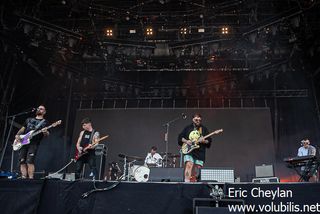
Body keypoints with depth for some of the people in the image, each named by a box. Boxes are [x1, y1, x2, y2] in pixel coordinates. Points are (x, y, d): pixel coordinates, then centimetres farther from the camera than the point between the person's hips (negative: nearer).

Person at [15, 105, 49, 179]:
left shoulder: (44, 122, 9)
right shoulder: (29, 119, 23)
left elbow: (47, 134, -1)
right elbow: (22, 129, 24)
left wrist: (45, 132, -25)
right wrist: (17, 135, 5)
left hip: (33, 143, -4)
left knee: (30, 162, -16)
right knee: (22, 162, -2)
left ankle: (30, 178, -13)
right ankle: (24, 178, 1)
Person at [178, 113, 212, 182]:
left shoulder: (204, 129, 11)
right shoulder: (187, 128, 11)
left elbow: (209, 141, 9)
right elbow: (180, 137, 12)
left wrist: (203, 141, -12)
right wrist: (186, 141, -6)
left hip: (200, 153, 2)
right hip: (189, 151, -1)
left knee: (196, 171, 1)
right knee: (189, 165, -21)